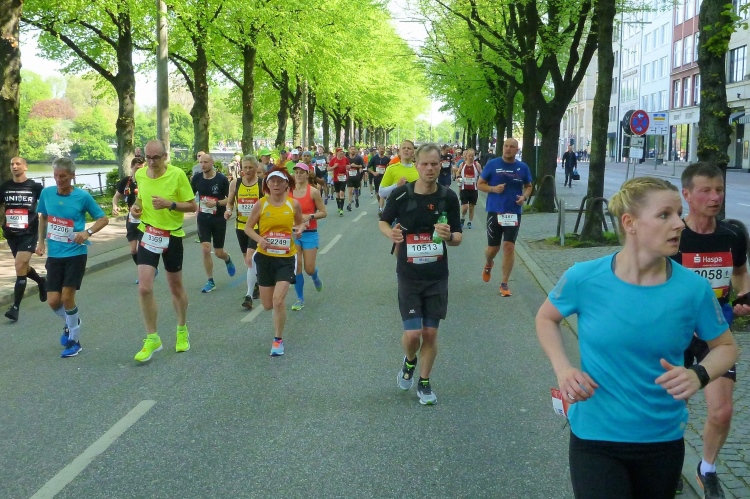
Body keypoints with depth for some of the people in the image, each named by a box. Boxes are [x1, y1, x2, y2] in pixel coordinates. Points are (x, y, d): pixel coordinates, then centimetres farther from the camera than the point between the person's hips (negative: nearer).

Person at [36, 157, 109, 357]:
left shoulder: (83, 196, -10)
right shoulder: (47, 193, 1)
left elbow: (103, 219, -1)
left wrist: (88, 232, -17)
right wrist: (41, 241, 11)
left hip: (76, 253, -4)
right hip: (54, 254, 4)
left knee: (67, 296, -9)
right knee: (53, 301, 0)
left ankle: (74, 341, 10)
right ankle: (71, 323, 34)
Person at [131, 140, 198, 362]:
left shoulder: (177, 174, -14)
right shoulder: (140, 174, -1)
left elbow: (192, 206, -11)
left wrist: (170, 204, -26)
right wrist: (136, 206, -3)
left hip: (172, 236, -3)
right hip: (148, 235, 3)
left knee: (176, 286, 13)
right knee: (144, 288, -9)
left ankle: (182, 330, 35)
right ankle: (152, 338, 4)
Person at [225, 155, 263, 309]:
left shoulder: (263, 184, -7)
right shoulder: (235, 184, 2)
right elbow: (229, 202, 12)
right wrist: (229, 211, -9)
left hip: (257, 227, -4)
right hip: (241, 225, 4)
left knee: (250, 259, -16)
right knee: (248, 259, 17)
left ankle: (249, 295, -16)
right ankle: (256, 283, 42)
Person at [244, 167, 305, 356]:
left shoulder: (294, 204, -4)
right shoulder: (260, 205, -6)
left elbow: (300, 222, 13)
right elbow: (248, 227, 2)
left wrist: (300, 229, -11)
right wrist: (259, 239, -18)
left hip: (286, 258, -1)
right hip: (265, 257, 1)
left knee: (278, 300, -15)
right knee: (268, 305, 9)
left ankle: (278, 340, 4)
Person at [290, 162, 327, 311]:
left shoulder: (313, 191, -7)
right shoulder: (288, 191, 0)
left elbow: (323, 213, -4)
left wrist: (310, 216, -19)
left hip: (310, 233, -2)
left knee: (309, 269, -1)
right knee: (296, 267, -2)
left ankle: (315, 277, 38)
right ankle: (300, 299, 12)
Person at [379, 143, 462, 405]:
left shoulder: (448, 197, -6)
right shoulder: (401, 194, -9)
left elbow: (458, 237, 1)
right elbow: (383, 221, 7)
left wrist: (449, 236, -23)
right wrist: (391, 233, -15)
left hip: (437, 276, 1)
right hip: (409, 275, -1)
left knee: (430, 332, 6)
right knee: (412, 333, -7)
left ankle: (424, 383, 27)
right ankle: (409, 361, 28)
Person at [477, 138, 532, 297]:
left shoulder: (523, 167, 3)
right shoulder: (492, 164, -3)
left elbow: (528, 186, 15)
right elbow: (480, 184, 2)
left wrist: (524, 196, -6)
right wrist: (493, 189, -16)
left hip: (514, 212, 1)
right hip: (495, 211, -1)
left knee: (509, 246, -6)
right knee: (493, 247, 6)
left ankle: (504, 284, 3)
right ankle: (488, 265, 44)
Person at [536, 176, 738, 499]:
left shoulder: (693, 288, -12)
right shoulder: (584, 278, -14)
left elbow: (726, 346, 4)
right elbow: (546, 318, 6)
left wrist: (699, 375, -17)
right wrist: (563, 369, -11)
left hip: (664, 440, 2)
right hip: (595, 436, -2)